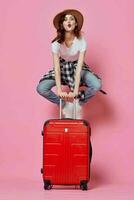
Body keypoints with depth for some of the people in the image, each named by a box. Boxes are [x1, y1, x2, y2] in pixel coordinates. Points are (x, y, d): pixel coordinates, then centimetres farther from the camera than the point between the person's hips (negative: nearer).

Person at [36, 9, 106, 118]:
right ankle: (66, 105, 0)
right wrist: (59, 90, -34)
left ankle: (78, 103, -2)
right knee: (41, 88, -22)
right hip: (62, 66, 1)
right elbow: (57, 67, -25)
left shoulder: (81, 41, -25)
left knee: (97, 85, -29)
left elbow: (79, 66, -29)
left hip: (77, 66, -1)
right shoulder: (57, 42, -24)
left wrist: (75, 91, -35)